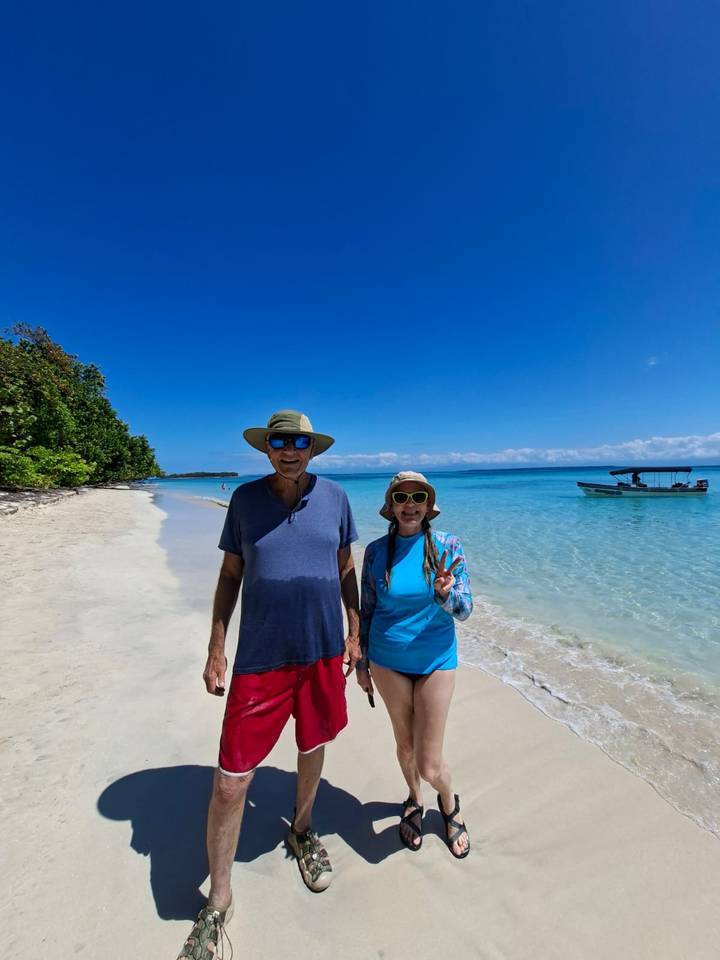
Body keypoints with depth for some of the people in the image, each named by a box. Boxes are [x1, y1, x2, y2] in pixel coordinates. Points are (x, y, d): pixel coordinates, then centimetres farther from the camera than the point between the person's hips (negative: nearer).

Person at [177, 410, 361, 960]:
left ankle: (302, 831, 54)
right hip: (260, 658, -1)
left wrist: (355, 631, 6)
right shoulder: (245, 498, -4)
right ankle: (218, 904, 34)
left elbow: (345, 568, 6)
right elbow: (230, 575, 2)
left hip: (323, 651, 2)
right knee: (230, 783, 4)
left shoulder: (334, 497, -2)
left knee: (313, 747, 23)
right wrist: (216, 649, 1)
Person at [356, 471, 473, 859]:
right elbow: (366, 609, 1)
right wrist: (361, 661, 7)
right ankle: (414, 801, 53)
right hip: (387, 661, 2)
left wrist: (445, 593, -33)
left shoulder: (448, 546, -12)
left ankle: (449, 804, 42)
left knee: (430, 764, 5)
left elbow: (464, 610, -11)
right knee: (405, 742, 20)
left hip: (435, 660, -1)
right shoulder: (376, 550, -9)